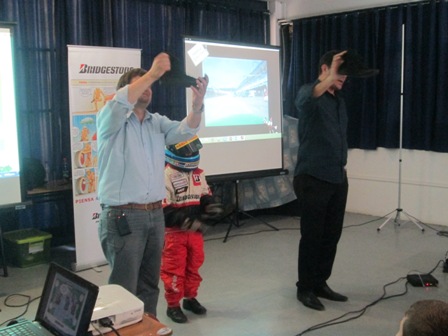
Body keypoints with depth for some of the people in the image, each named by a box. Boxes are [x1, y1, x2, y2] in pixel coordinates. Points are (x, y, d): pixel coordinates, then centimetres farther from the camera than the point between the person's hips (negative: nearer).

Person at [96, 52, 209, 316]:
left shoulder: (158, 122, 12)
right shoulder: (110, 120, -2)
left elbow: (185, 130, -5)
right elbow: (120, 102, -24)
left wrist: (198, 104, -24)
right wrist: (153, 73, -30)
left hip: (155, 214, 6)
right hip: (123, 216, -6)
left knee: (150, 284, 16)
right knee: (124, 287, -1)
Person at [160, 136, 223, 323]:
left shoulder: (198, 173, 4)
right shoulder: (166, 175, -21)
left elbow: (205, 196, 14)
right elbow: (163, 211, -24)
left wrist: (210, 207, -9)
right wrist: (187, 221, -30)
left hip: (195, 231, 7)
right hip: (174, 233, -7)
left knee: (194, 267, 18)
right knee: (174, 270, 4)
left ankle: (190, 298, 37)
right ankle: (173, 306, 19)